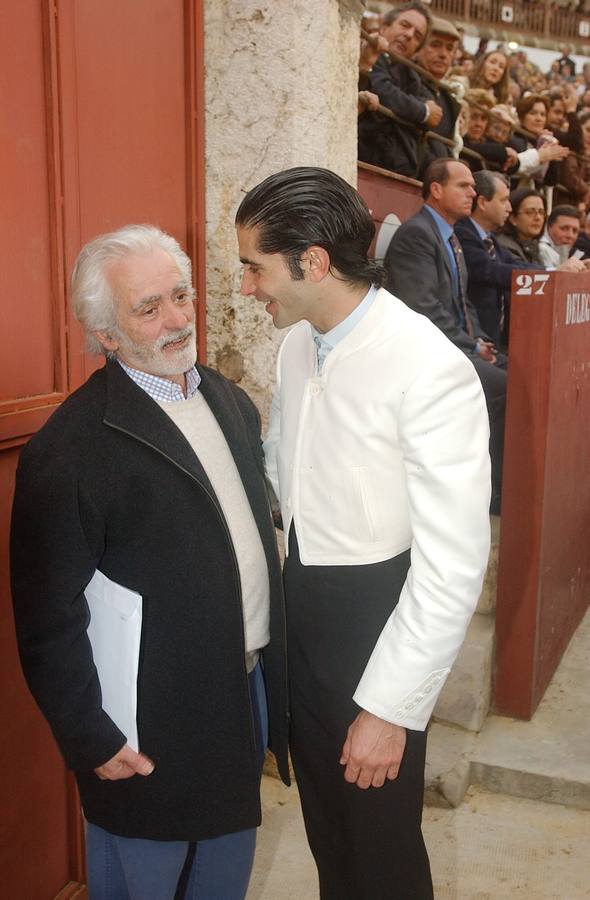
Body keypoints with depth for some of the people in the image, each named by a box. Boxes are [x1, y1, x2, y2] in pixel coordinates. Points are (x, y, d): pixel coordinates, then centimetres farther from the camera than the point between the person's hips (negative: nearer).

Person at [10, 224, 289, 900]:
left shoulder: (230, 402, 3)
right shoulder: (71, 448, -21)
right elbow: (49, 615, -18)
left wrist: (270, 659, 10)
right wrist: (90, 740, -14)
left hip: (248, 687, 7)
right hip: (150, 731, -6)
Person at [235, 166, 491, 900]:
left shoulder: (430, 370, -23)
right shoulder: (297, 344, 0)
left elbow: (453, 562, -22)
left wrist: (389, 707, -18)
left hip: (375, 615, -6)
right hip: (297, 605, 7)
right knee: (325, 827, 25)